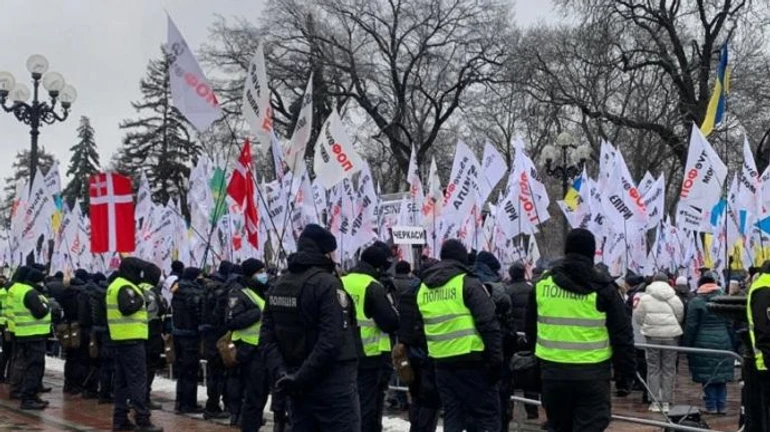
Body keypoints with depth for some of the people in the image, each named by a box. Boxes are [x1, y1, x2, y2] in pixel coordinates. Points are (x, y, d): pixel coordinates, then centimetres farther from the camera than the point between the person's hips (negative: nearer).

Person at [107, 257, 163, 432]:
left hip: (120, 339, 10)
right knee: (138, 380, -9)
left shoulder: (115, 285, 18)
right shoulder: (126, 287, -14)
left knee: (122, 380, 13)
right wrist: (140, 300, -13)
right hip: (131, 339, -10)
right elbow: (126, 308, -27)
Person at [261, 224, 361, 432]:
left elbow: (267, 337, 6)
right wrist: (303, 377, -18)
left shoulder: (279, 285, 11)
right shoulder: (327, 283, -14)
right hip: (332, 383, -8)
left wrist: (280, 372, -3)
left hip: (296, 385, 8)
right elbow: (332, 341, -24)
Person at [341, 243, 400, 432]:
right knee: (368, 405, 2)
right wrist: (388, 298, 0)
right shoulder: (373, 287, -14)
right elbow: (391, 323, -15)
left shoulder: (342, 283, 7)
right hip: (370, 356, -6)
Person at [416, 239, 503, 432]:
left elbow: (419, 328, 18)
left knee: (452, 415, 13)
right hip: (471, 361, -6)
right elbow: (489, 325, -13)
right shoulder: (468, 283, -8)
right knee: (487, 414, 1)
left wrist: (423, 358, 24)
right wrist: (496, 360, -10)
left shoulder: (423, 288, 12)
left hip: (441, 362, 6)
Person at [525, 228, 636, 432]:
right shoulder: (602, 288, -5)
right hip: (591, 374, -3)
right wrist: (626, 374, 4)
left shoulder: (542, 284, 5)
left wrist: (536, 365, 25)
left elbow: (531, 330, 14)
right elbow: (622, 335, -3)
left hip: (553, 371, 4)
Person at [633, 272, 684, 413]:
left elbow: (638, 318, 1)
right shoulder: (675, 299, 1)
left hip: (652, 335, -1)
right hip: (671, 336, 1)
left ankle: (655, 401, 6)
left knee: (653, 368, 7)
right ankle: (666, 402, 8)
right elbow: (680, 317, 3)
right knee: (669, 368, 8)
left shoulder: (645, 298, -2)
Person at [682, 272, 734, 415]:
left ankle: (711, 406, 3)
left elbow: (690, 327, -6)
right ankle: (721, 406, 12)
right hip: (723, 343, 4)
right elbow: (730, 323, 12)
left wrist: (687, 346, 1)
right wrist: (732, 343, 17)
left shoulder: (696, 302, -5)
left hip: (704, 344, -4)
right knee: (721, 375, 9)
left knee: (707, 376, 1)